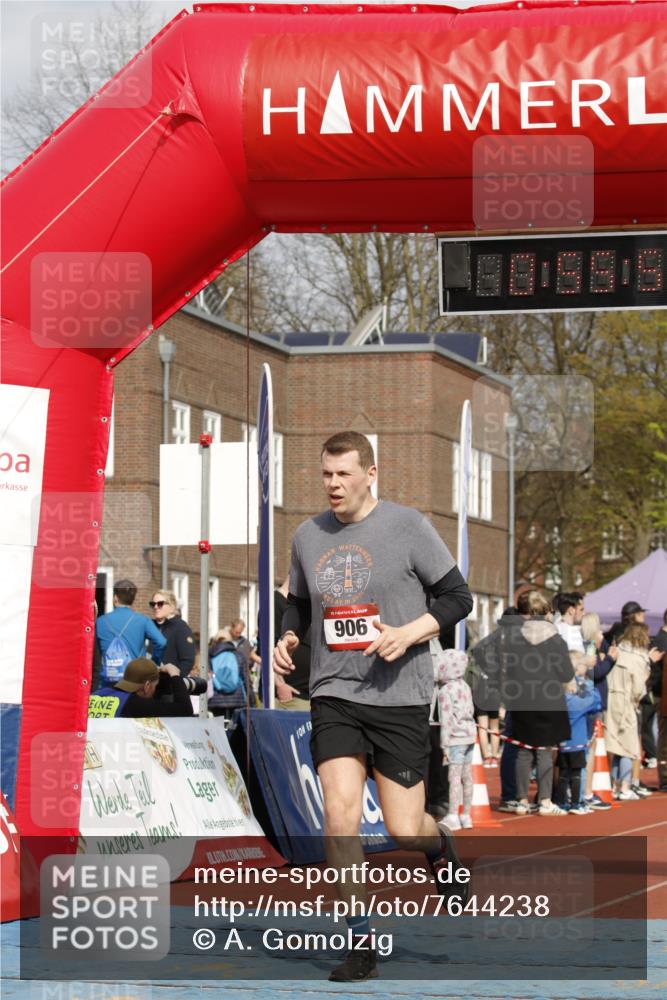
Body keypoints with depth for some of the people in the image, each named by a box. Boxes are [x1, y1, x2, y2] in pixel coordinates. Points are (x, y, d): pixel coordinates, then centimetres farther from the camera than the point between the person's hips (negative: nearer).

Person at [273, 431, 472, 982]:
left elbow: (458, 597, -1)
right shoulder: (308, 536, 8)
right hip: (333, 693, 3)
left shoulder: (408, 526, -5)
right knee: (340, 816, -14)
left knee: (404, 830, -1)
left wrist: (408, 633, -16)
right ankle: (360, 943, -1)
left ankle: (441, 847, 38)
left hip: (400, 695, -3)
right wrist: (288, 639, 2)